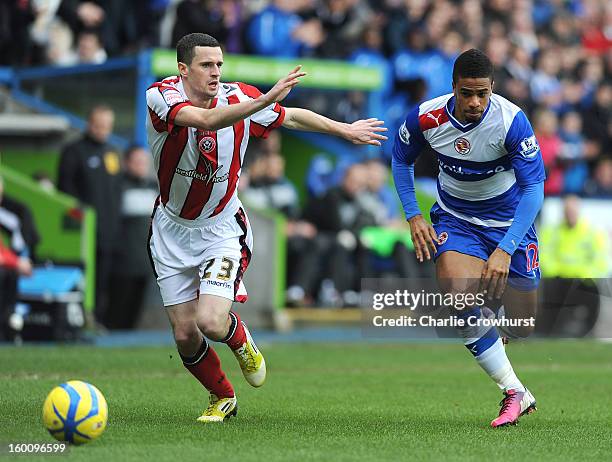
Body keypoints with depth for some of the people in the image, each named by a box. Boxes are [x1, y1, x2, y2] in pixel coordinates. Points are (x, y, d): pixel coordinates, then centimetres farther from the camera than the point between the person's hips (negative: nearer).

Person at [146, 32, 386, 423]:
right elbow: (204, 119, -41)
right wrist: (264, 100, -52)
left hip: (222, 229, 0)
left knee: (211, 321, -20)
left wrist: (345, 129, 14)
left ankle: (240, 339, 17)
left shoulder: (238, 98, -13)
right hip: (172, 230, 0)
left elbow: (293, 117, 6)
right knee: (185, 334, 2)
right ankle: (222, 397, 31)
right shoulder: (162, 96, -21)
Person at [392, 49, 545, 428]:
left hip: (509, 219, -1)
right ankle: (516, 393, -16)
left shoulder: (512, 120, -27)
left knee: (524, 328, 1)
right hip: (455, 217, 1)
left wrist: (505, 249, -34)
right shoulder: (425, 118, -18)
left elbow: (534, 186, -26)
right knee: (459, 296, -27)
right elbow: (401, 159, 4)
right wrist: (413, 216, -6)